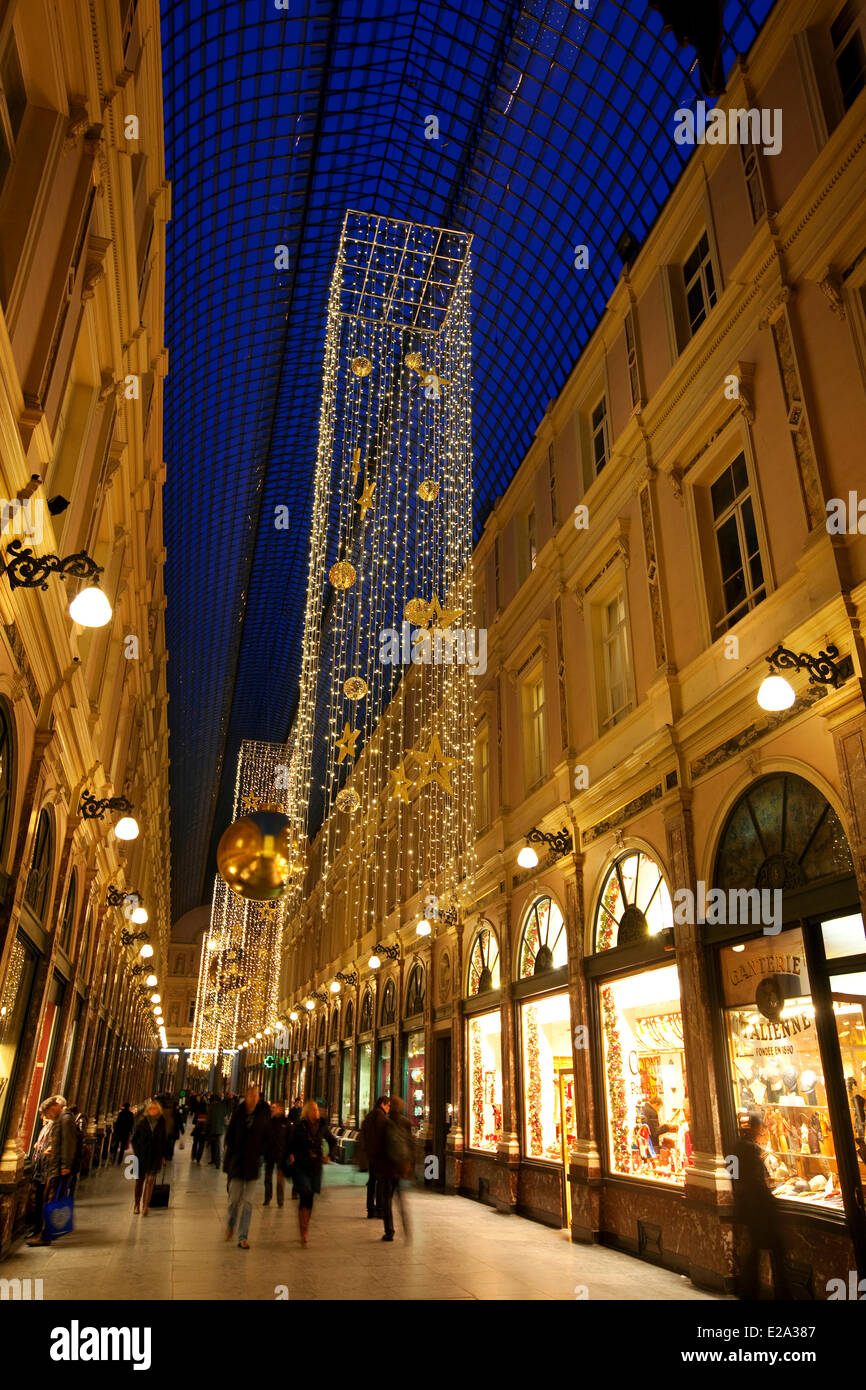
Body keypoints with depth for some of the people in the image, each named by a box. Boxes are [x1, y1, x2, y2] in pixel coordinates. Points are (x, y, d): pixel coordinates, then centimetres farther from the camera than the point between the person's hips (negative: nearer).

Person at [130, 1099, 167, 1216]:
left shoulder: (161, 1121, 1)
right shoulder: (141, 1120, -5)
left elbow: (163, 1139, 8)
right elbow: (134, 1137, 0)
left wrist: (163, 1155, 8)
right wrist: (136, 1152, -8)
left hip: (155, 1154, 0)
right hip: (141, 1154, 0)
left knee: (150, 1179, -11)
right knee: (139, 1180, 11)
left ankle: (145, 1206, -9)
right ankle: (137, 1205, 29)